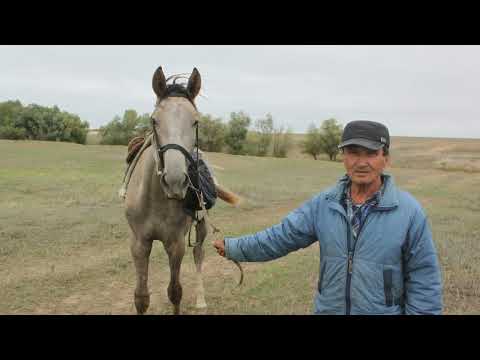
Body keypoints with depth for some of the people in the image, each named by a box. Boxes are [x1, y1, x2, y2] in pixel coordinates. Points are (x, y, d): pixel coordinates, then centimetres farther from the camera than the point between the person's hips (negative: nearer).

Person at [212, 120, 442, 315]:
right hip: (327, 309, 3)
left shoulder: (409, 211, -13)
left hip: (384, 310, -3)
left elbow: (423, 278, -9)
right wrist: (234, 247, 3)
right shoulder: (323, 204, -4)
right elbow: (281, 236, 1)